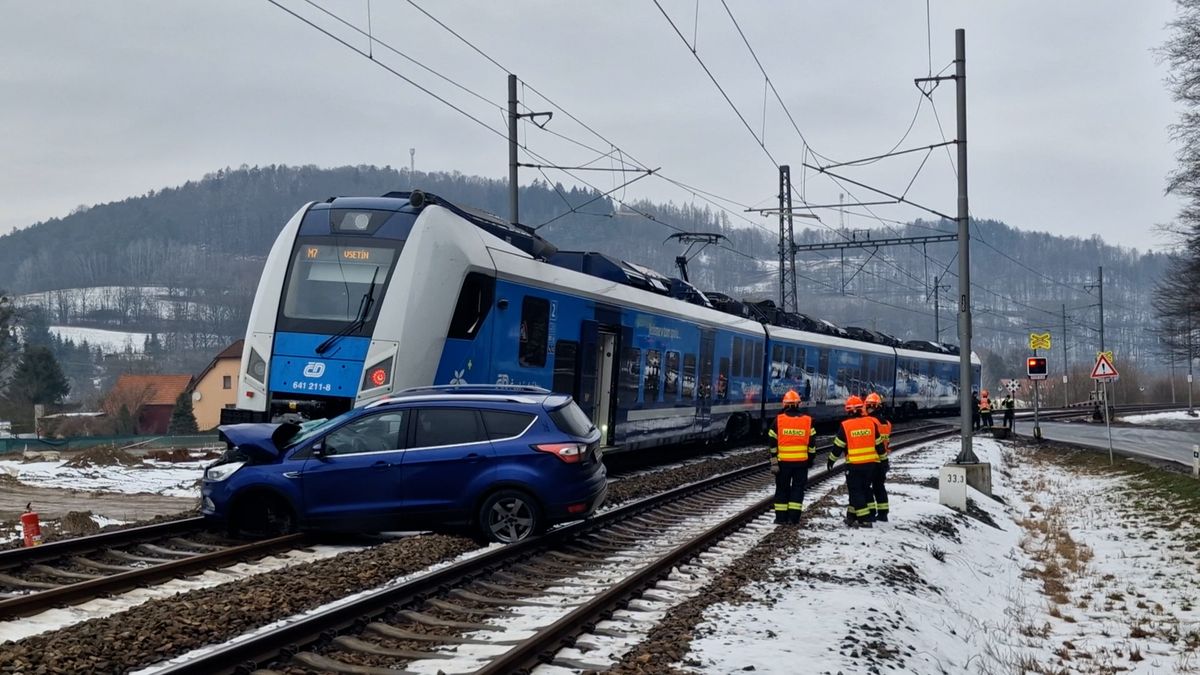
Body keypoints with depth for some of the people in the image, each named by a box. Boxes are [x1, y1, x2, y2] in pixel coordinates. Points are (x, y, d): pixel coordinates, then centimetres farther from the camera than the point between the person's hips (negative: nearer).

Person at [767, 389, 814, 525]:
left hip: (783, 461, -1)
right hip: (801, 461, 1)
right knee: (798, 488, 8)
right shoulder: (807, 421, 0)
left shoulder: (778, 420, -5)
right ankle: (794, 516, 5)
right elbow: (811, 442, 4)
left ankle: (781, 517, 11)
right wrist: (810, 459, 15)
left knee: (782, 488, 10)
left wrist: (774, 461, -1)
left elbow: (773, 443, -5)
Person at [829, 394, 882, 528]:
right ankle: (852, 516, 24)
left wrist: (831, 459, 11)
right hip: (870, 463, 4)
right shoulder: (871, 422, 0)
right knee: (865, 489, 16)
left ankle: (864, 519, -5)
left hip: (854, 464, -4)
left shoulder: (845, 425, -9)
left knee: (856, 490, 3)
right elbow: (879, 444, 8)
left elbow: (838, 446, -3)